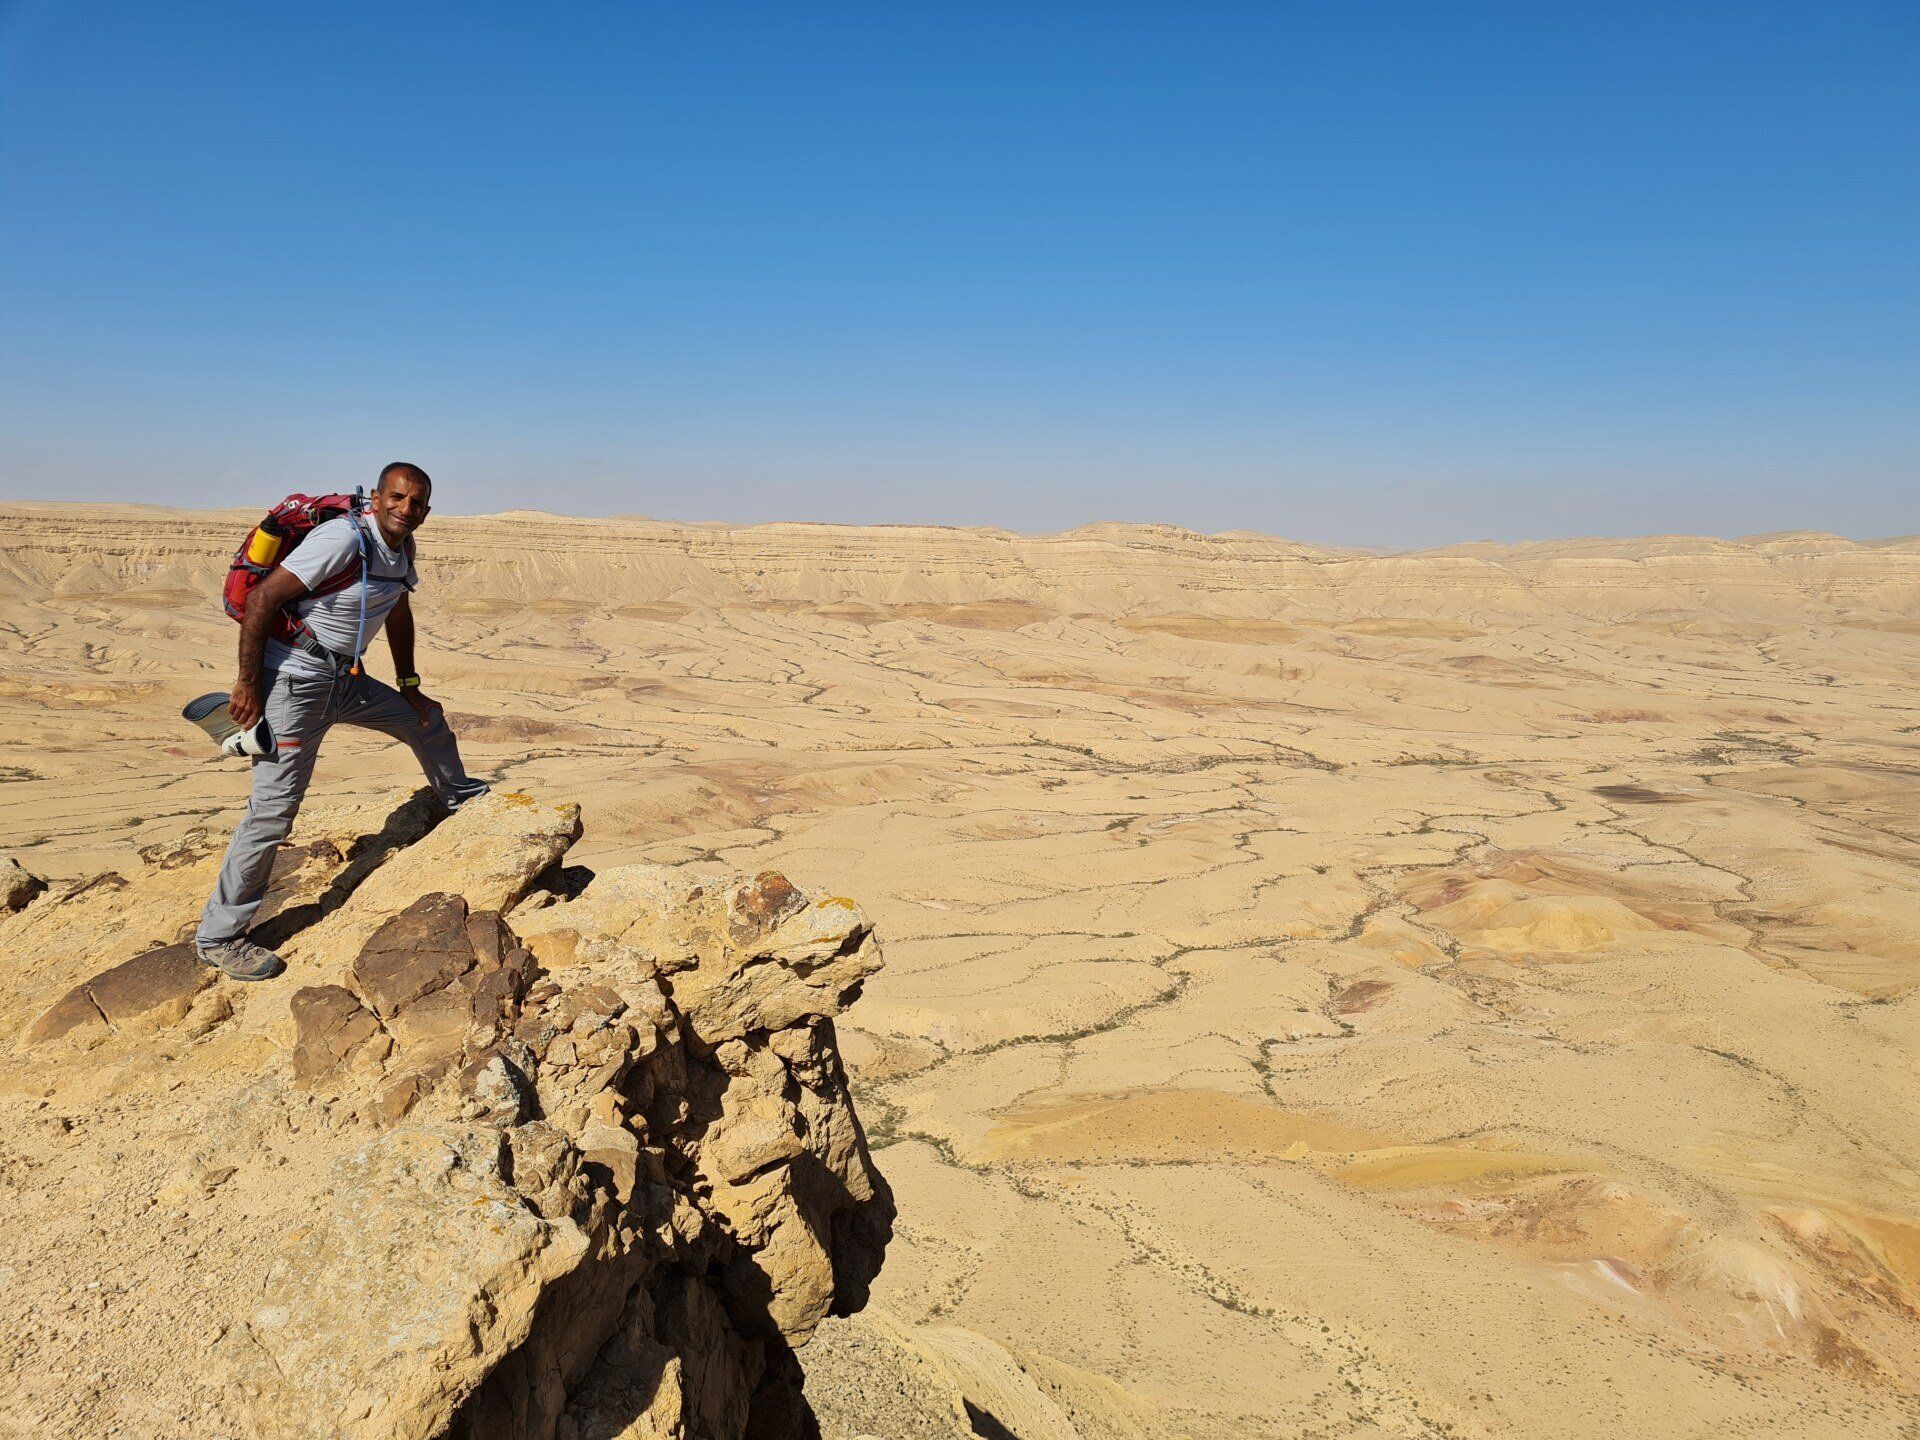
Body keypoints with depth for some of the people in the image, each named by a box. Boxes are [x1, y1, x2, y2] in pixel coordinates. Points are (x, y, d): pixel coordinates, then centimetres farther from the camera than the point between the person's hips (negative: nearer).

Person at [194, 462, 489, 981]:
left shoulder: (402, 548, 6)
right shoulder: (344, 538, -21)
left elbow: (399, 616, 22)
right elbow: (262, 598, -21)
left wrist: (409, 685, 23)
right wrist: (248, 683, -19)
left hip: (344, 680, 8)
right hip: (294, 680, -8)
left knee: (426, 719, 22)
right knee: (274, 809, -10)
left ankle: (455, 794, 53)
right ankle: (218, 937, 0)